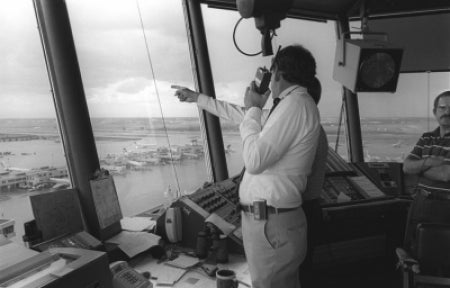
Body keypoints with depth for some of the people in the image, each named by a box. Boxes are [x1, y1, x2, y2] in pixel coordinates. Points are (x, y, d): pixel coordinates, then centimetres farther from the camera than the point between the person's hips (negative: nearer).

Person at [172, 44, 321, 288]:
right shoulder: (292, 106, 14)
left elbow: (254, 161, -23)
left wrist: (253, 109, -10)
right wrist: (197, 98, 33)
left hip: (271, 225, -9)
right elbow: (242, 115, 27)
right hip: (270, 221, 9)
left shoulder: (295, 104, -17)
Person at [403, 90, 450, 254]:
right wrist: (428, 163, -15)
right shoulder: (426, 139, 8)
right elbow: (406, 167, 2)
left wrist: (419, 167, -6)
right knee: (412, 250, 16)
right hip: (420, 204, 5)